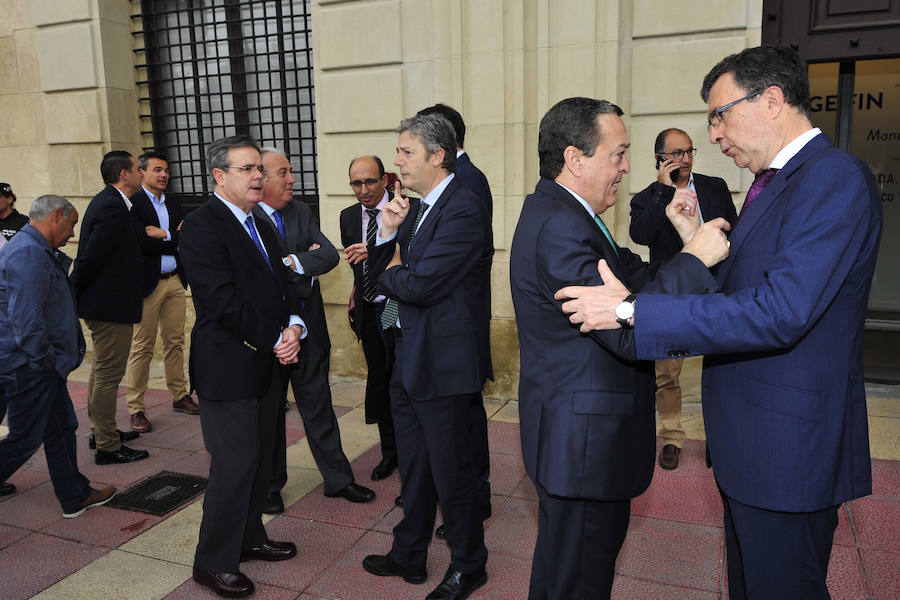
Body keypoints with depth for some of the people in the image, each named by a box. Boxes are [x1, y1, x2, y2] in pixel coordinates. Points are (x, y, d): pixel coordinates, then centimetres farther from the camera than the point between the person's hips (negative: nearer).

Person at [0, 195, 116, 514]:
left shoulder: (37, 251, 13)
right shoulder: (29, 254, -21)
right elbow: (26, 323, -26)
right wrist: (48, 359, -16)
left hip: (40, 365, 11)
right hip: (28, 367, -11)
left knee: (62, 428, 16)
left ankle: (75, 496, 26)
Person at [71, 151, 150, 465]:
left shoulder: (107, 201, 11)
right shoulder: (114, 208, -21)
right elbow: (90, 257, -23)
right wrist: (74, 295, -13)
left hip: (102, 301, 11)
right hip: (111, 304, -11)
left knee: (102, 369, 21)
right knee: (109, 373, -1)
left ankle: (100, 431, 36)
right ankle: (108, 446, 10)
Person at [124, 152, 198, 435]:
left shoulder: (173, 203, 14)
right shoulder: (132, 203, -7)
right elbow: (140, 242, -19)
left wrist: (163, 235, -11)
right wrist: (172, 237, -9)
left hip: (175, 281, 6)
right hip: (148, 283, -6)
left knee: (175, 342, 13)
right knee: (142, 347, -1)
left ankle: (180, 396, 25)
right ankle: (136, 409, 7)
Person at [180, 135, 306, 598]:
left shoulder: (258, 223, 14)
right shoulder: (202, 226, -14)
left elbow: (279, 284, 14)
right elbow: (224, 302, -21)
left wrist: (294, 327, -6)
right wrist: (276, 340, -16)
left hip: (267, 364, 9)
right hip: (229, 367, -8)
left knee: (260, 458, 17)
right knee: (235, 464, -1)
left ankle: (249, 538, 34)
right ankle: (213, 563, 16)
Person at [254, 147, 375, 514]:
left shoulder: (300, 212, 6)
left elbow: (330, 255, -4)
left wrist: (293, 262, -18)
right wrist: (308, 263, -14)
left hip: (307, 328, 5)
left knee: (318, 406, 14)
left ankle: (337, 478, 26)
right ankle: (270, 485, 30)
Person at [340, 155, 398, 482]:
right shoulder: (348, 216, 8)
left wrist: (374, 253, -35)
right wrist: (358, 293, 15)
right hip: (369, 311, 6)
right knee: (378, 382, 14)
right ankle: (390, 452, 29)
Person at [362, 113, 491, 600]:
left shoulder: (463, 208, -19)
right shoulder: (417, 208, 11)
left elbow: (419, 285, -26)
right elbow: (381, 272, 10)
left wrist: (391, 274, -5)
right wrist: (387, 232, -8)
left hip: (442, 363, -9)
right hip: (408, 358, 9)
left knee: (450, 469, 8)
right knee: (413, 467, 22)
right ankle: (408, 556, 41)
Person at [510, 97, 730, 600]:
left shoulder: (558, 212, 9)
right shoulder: (560, 226, -25)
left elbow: (635, 280, 6)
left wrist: (682, 239, -6)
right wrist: (694, 258, -21)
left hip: (575, 437, 11)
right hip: (584, 443, -11)